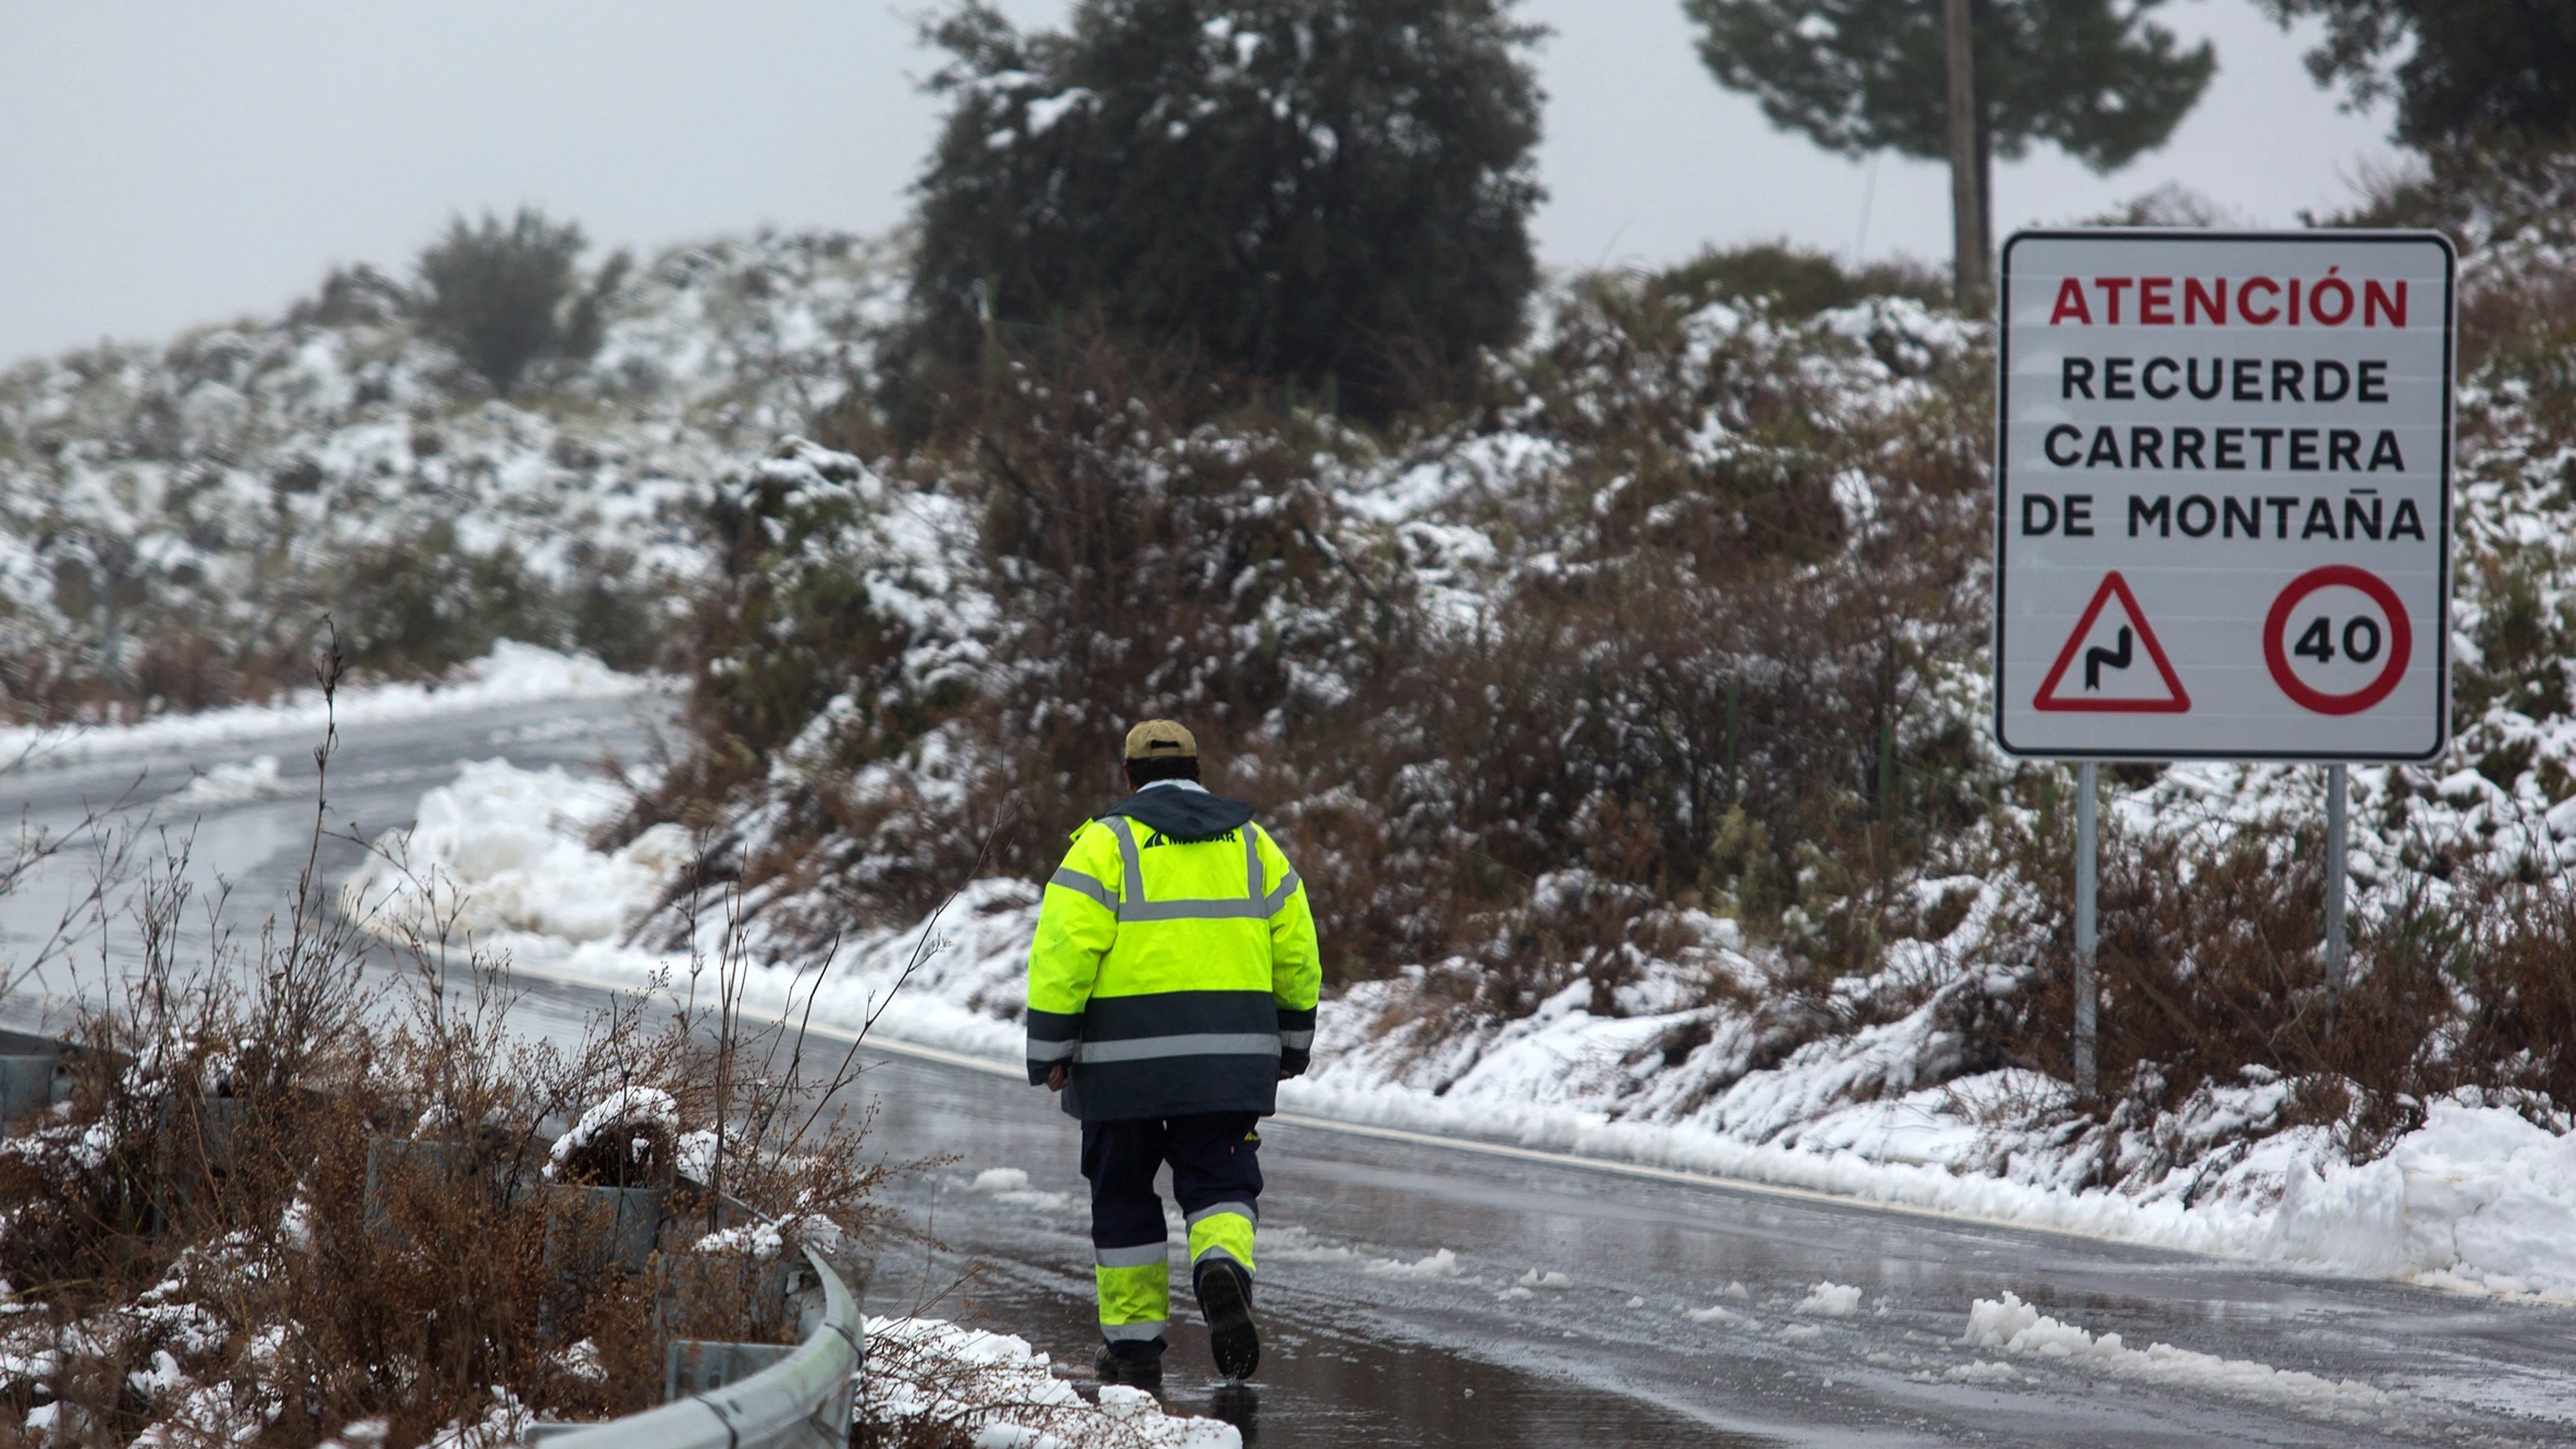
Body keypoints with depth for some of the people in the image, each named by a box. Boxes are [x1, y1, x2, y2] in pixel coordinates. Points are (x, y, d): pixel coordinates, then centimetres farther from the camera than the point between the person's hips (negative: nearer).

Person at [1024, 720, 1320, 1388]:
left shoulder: (1108, 842, -2)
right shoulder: (1251, 845, 11)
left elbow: (1065, 950, -10)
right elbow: (1296, 952, 12)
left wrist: (1050, 1049, -5)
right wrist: (1291, 1045, 22)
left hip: (1125, 1056, -2)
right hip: (1228, 1055, 2)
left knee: (1124, 1196, 9)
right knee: (1219, 1182, 7)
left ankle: (1133, 1344, 11)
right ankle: (1223, 1264, -24)